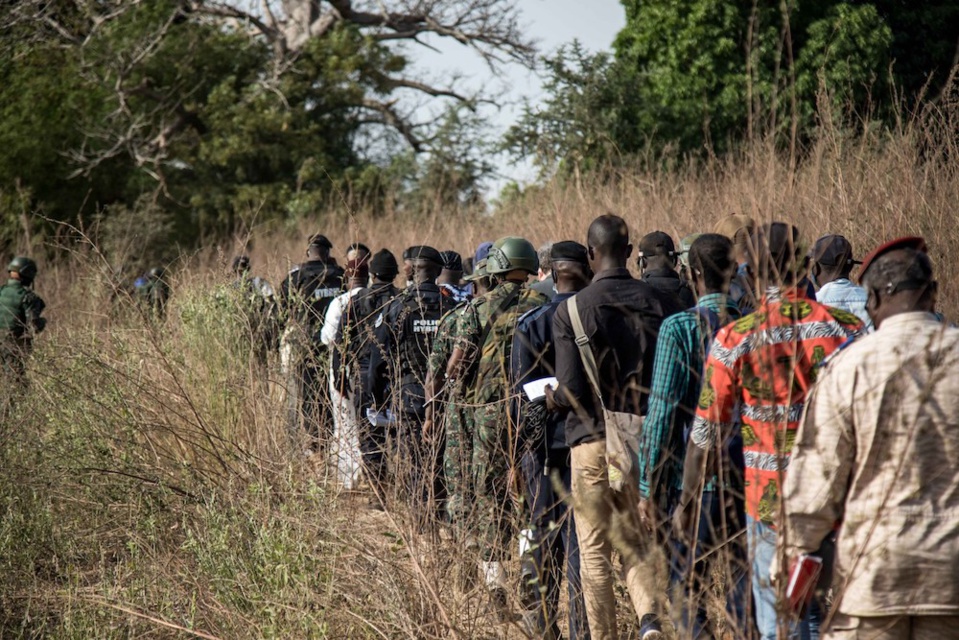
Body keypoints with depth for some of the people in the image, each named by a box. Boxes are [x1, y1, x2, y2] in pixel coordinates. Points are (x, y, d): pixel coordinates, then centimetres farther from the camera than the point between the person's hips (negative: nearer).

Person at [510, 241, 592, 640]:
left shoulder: (531, 325, -5)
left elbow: (523, 395, -6)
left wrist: (525, 446, 1)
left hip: (548, 442, 0)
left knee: (545, 535, 12)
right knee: (583, 536, 4)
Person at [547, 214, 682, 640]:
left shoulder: (571, 310, -9)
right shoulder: (660, 303, -1)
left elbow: (570, 392, -14)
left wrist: (550, 397, 8)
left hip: (593, 439, -3)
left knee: (595, 551, 8)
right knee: (638, 542, 13)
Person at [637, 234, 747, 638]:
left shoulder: (679, 329, -8)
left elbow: (663, 411, -9)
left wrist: (649, 486, -4)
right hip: (749, 477, 4)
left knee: (688, 592, 4)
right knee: (746, 589, 10)